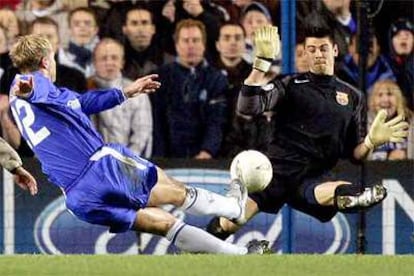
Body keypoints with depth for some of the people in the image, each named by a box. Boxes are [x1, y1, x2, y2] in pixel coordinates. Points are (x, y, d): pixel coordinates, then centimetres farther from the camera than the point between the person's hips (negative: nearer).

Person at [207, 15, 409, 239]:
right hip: (277, 169, 0)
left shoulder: (352, 97, 19)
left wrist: (372, 141, -6)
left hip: (315, 178, 0)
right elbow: (247, 107, -4)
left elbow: (355, 153, 18)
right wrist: (263, 61, -11)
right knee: (228, 224, -24)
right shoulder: (290, 84, 12)